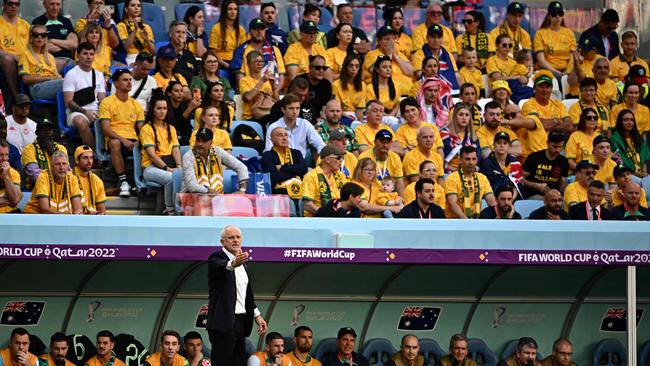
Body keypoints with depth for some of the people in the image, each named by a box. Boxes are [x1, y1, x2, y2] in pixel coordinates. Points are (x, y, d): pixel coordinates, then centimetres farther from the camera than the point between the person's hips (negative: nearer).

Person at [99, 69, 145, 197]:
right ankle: (123, 182, -37)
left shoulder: (136, 104, 20)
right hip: (115, 139, -3)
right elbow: (106, 129, -7)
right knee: (115, 143, -41)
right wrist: (123, 140, -22)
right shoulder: (107, 103, 4)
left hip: (133, 140, 3)